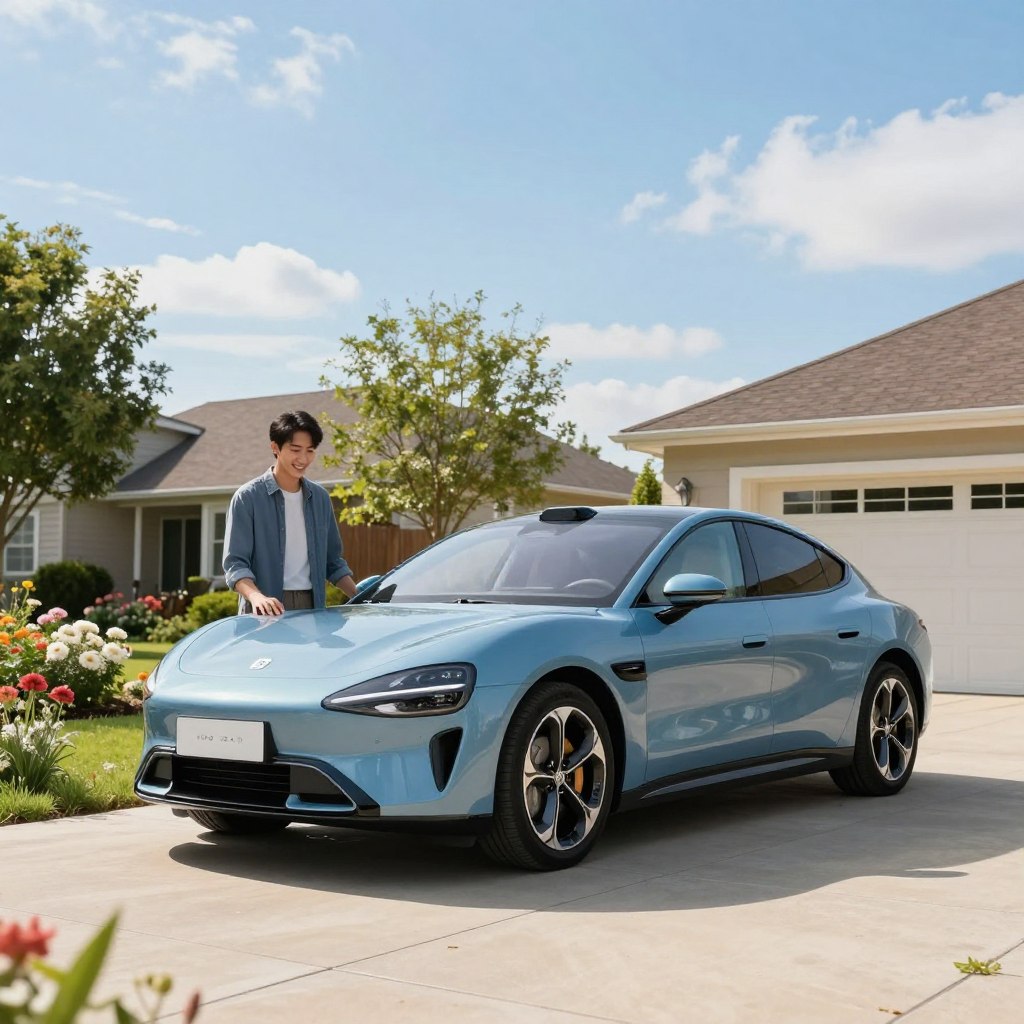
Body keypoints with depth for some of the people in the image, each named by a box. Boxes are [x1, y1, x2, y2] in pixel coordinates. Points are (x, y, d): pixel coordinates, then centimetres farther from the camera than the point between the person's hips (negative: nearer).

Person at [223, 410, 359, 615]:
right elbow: (234, 563, -8)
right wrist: (257, 597, -26)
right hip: (265, 613, -4)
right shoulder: (248, 497, -3)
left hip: (311, 607, 4)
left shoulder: (320, 498, 13)